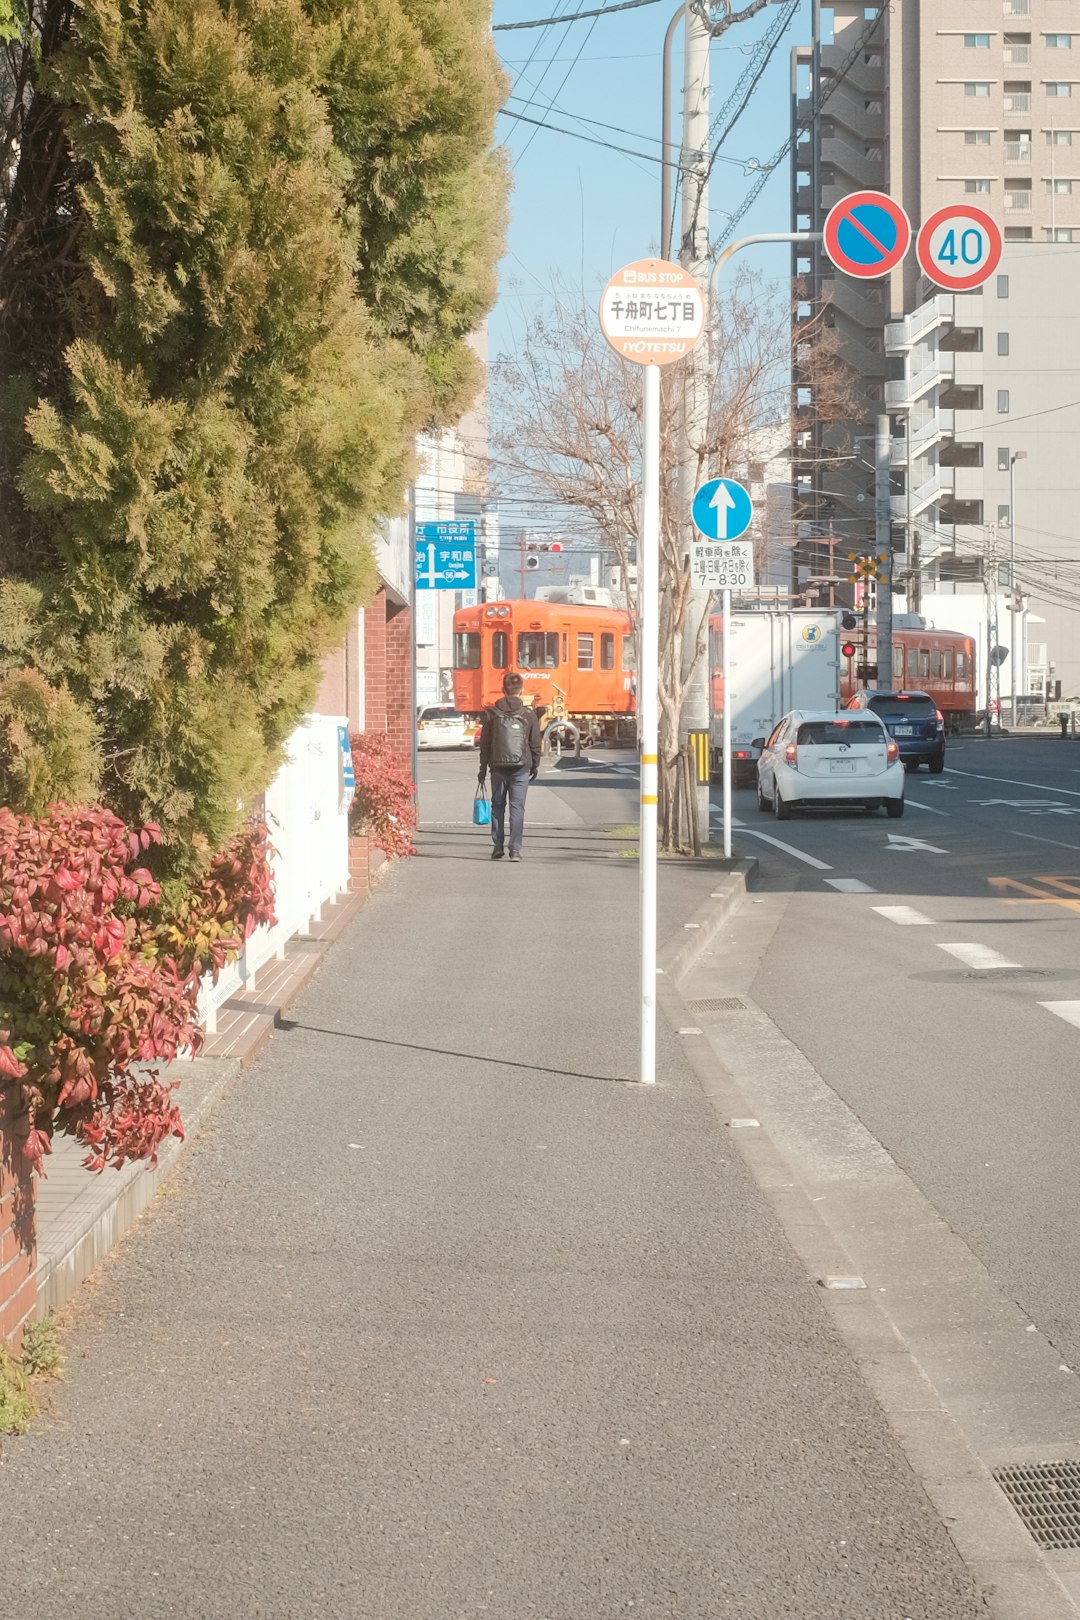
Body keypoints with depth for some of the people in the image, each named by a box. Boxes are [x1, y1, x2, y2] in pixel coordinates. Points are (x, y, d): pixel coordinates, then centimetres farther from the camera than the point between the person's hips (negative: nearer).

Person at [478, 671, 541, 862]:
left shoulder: (491, 713, -1)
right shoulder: (528, 715, -2)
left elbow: (485, 744, 3)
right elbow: (535, 744, 3)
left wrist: (483, 769, 10)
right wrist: (535, 766, 17)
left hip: (497, 768, 1)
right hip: (521, 768, -1)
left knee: (498, 806, 14)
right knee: (517, 807, 1)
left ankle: (498, 846, 11)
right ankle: (515, 850, -3)